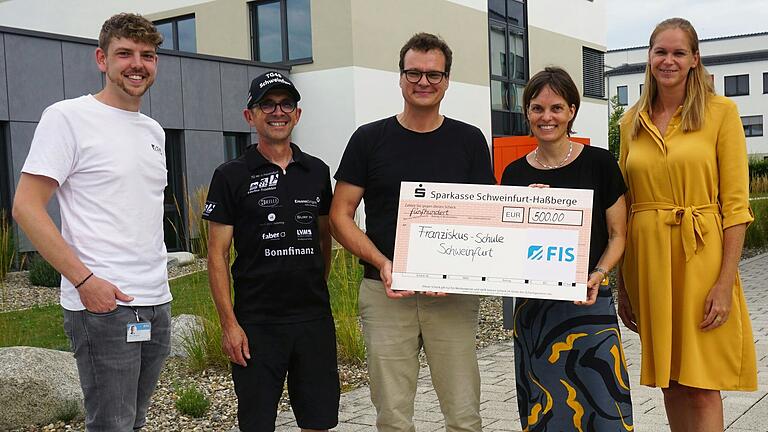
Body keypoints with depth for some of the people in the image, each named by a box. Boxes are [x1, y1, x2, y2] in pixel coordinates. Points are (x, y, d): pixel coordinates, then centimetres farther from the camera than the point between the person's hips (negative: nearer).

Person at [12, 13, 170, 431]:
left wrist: (157, 278, 15)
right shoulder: (67, 117, -8)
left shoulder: (154, 130, 15)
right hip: (102, 304, -7)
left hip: (157, 303, 7)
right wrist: (85, 279, -19)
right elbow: (25, 207, -12)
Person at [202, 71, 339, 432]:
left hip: (314, 319, 4)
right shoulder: (231, 176, -3)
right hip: (257, 322, -3)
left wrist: (317, 290, 11)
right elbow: (217, 254, -4)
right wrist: (229, 323, -10)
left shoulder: (317, 172, 8)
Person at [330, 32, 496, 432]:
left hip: (453, 295, 1)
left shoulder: (469, 141, 7)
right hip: (386, 294, 0)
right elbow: (340, 216, 3)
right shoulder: (370, 139, 4)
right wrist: (382, 263, -12)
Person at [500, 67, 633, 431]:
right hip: (532, 304, 3)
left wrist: (597, 274, -14)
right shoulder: (514, 175, 6)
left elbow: (617, 235, 2)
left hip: (588, 303, -2)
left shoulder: (599, 164, 0)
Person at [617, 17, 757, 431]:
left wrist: (725, 282, -14)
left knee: (702, 388, -2)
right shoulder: (632, 120, 9)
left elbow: (735, 204, -6)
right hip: (648, 257, 4)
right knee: (670, 381, 12)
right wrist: (622, 284, 8)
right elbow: (623, 206, 11)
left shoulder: (721, 111, -2)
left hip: (701, 257, -4)